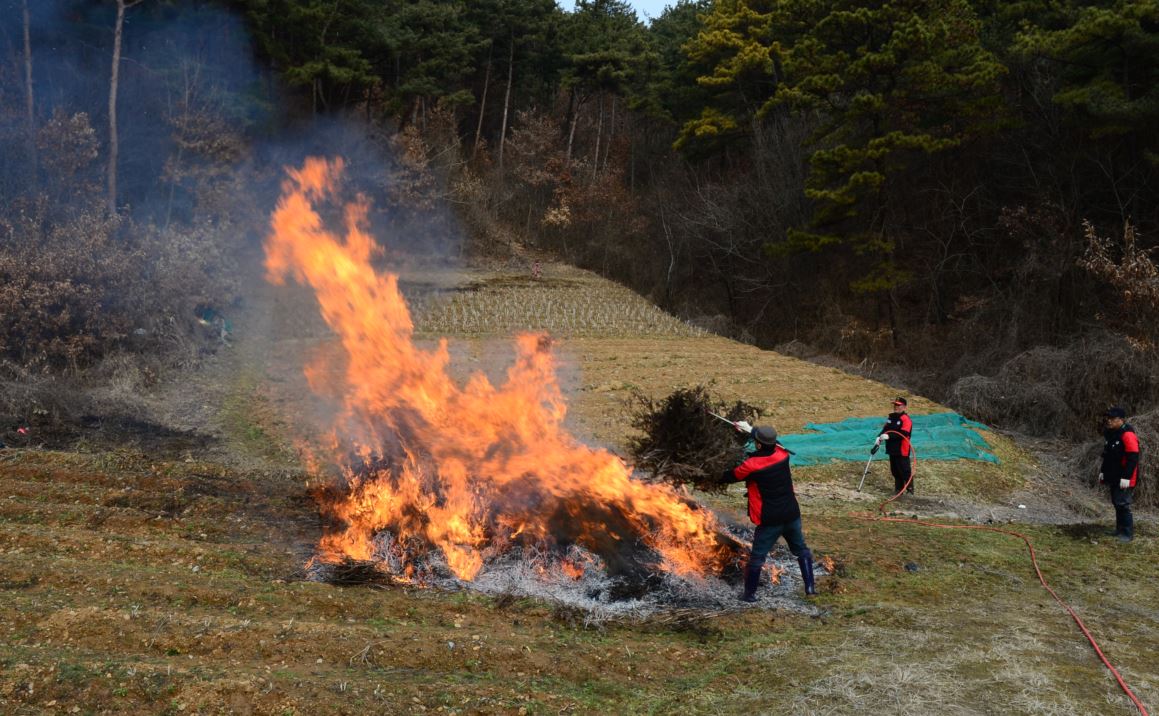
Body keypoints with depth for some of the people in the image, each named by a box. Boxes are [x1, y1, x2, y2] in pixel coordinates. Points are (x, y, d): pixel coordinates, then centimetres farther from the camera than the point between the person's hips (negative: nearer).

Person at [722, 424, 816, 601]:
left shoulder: (751, 465, -18)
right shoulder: (782, 455, -4)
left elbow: (729, 477, -1)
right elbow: (772, 444, 20)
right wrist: (750, 429, 28)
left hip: (769, 520, -5)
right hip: (791, 515, 5)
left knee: (756, 558, 9)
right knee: (801, 550, 22)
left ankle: (750, 594, 18)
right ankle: (810, 587, 21)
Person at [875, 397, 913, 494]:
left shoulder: (906, 419, -14)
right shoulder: (890, 417, 12)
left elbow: (903, 433, -24)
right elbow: (885, 429, 15)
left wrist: (888, 436, -29)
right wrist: (879, 438, -2)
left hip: (902, 450, -8)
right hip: (892, 449, 8)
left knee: (905, 471, -3)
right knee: (894, 470, 15)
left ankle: (910, 490, 8)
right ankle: (898, 489, 25)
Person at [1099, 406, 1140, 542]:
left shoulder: (1128, 435, -18)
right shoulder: (1111, 434, 12)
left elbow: (1133, 458, -22)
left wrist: (1126, 477, -24)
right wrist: (1103, 471, 22)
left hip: (1124, 480, -9)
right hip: (1114, 478, 9)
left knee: (1122, 504, -9)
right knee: (1117, 503, 14)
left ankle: (1128, 533, -2)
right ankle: (1120, 530, 23)